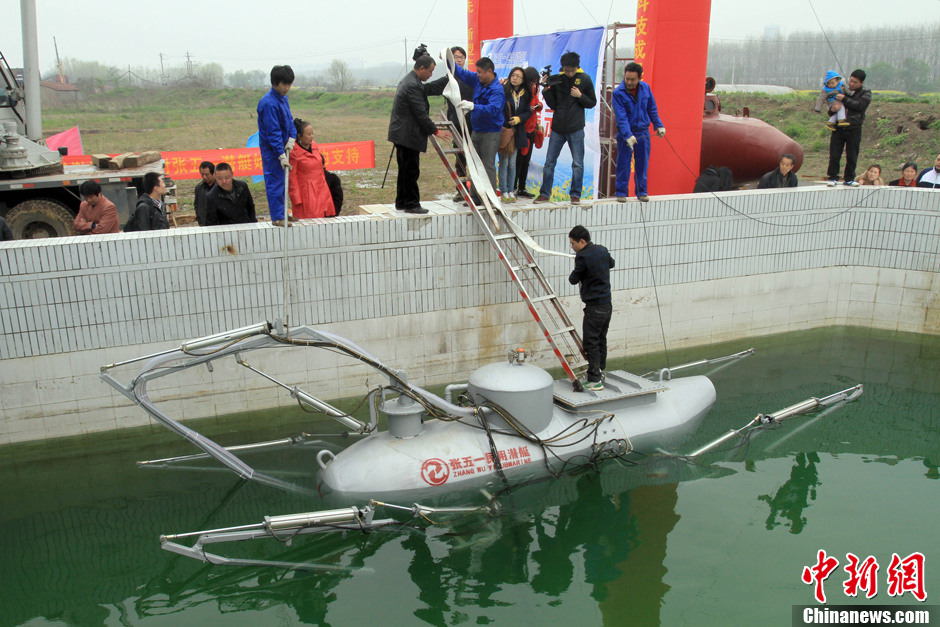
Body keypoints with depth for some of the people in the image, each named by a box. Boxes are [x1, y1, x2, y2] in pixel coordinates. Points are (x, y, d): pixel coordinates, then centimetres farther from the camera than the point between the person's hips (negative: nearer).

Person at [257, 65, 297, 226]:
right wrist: (282, 155, -24)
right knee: (275, 182, -5)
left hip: (282, 147, 9)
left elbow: (289, 120, 10)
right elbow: (273, 132, -23)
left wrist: (292, 139, -9)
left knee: (282, 181, 15)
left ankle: (281, 213, 27)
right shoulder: (269, 103, -21)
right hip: (271, 150, -9)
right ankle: (277, 218, 1)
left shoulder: (283, 98, 8)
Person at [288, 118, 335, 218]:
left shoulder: (314, 145, 7)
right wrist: (297, 199, -12)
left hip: (321, 189, 7)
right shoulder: (294, 152, -13)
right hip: (306, 191, -6)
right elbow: (292, 177, -11)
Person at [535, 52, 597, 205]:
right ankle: (545, 194, 16)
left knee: (578, 164, 2)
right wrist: (546, 91, -12)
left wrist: (580, 96, -13)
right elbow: (552, 105, 3)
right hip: (557, 128, 2)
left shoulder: (585, 80, -1)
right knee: (549, 162, 6)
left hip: (576, 129, -2)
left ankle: (575, 195, 13)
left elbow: (592, 103, 3)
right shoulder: (556, 79, 2)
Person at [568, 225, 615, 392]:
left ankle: (595, 380, -2)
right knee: (601, 340, 19)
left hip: (594, 307, -9)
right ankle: (600, 372, 30)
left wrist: (575, 272, 12)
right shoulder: (602, 250, 7)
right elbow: (611, 263, 28)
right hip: (607, 304, 9)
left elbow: (573, 280, -8)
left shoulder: (583, 257, -18)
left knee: (591, 343, -3)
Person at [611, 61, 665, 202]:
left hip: (643, 132, 3)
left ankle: (642, 192, 18)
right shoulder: (618, 93, -14)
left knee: (642, 164, 9)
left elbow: (652, 109, 10)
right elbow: (621, 116, -21)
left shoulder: (645, 88, -1)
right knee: (623, 164, 2)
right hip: (625, 133, -3)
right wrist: (628, 135, -30)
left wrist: (659, 125, 8)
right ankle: (621, 192, 11)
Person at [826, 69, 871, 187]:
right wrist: (833, 108, -13)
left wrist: (845, 99, -21)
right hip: (838, 128, 2)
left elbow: (860, 105, -15)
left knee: (852, 156, 3)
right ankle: (833, 178, 8)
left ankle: (849, 179, 13)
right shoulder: (842, 91, 10)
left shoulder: (866, 93, 3)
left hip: (854, 129, -2)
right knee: (834, 155, -1)